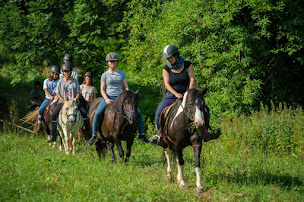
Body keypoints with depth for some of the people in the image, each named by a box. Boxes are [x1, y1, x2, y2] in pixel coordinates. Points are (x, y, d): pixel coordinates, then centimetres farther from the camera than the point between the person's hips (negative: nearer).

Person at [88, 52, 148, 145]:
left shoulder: (122, 73, 11)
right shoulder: (105, 75, 6)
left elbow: (126, 87, 10)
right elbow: (102, 89, 3)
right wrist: (106, 99, -14)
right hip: (109, 97, -2)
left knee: (138, 112, -11)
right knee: (98, 113, -27)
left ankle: (141, 135, -1)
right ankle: (93, 135, -15)